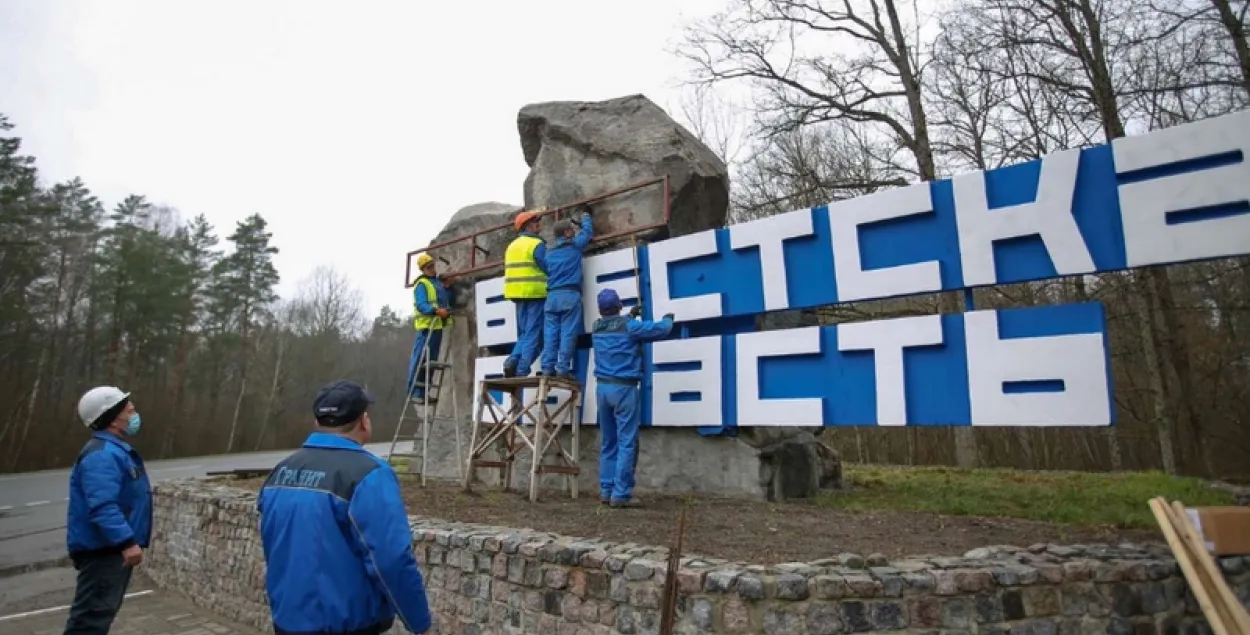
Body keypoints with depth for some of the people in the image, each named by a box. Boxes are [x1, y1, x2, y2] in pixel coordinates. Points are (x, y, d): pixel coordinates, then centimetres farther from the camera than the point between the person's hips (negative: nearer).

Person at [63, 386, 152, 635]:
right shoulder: (102, 454, -22)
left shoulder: (115, 450, 14)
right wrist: (127, 542, -34)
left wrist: (127, 541, 27)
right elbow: (102, 506, -31)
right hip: (102, 549, -11)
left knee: (102, 611, 20)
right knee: (92, 614, -7)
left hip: (114, 547, 11)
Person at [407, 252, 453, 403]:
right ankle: (415, 392, -9)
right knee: (419, 360, -10)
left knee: (431, 361, 12)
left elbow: (448, 300, 24)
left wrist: (447, 288, 10)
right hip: (427, 326, -9)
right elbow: (420, 305, -20)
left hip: (438, 326, 9)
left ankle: (423, 392, 19)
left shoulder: (438, 282, 20)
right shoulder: (422, 284, -7)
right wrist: (436, 310, -34)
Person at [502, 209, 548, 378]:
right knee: (534, 334, -4)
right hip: (535, 293, -7)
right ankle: (522, 370, -9)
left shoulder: (512, 245, 18)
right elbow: (549, 268, -10)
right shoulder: (536, 244, -7)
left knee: (524, 334, 15)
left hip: (518, 294, 7)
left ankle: (512, 362, -4)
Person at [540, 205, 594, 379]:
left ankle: (547, 368, -3)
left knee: (550, 334, 1)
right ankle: (563, 368, -11)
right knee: (567, 333, -7)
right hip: (570, 295, -5)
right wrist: (585, 216, 36)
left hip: (552, 295, 5)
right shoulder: (574, 245, 4)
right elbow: (587, 231, 17)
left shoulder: (550, 251, 19)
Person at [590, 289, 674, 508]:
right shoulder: (629, 326, -10)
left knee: (608, 443, 13)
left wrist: (629, 316, 41)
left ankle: (606, 491, 15)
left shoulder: (596, 327, 7)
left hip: (602, 387, 6)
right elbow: (661, 329, -3)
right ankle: (621, 494, -4)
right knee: (627, 443, -3)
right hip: (624, 388, -6)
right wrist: (668, 318, 18)